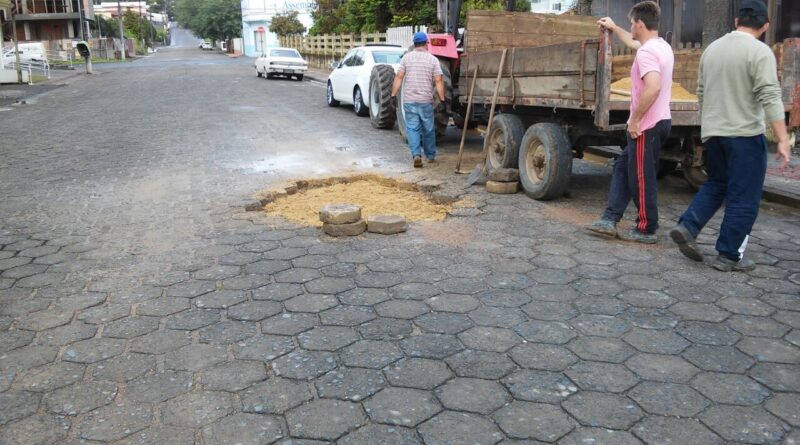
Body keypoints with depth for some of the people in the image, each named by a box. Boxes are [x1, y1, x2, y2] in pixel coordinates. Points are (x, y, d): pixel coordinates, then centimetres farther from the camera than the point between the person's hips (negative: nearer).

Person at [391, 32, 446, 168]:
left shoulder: (407, 57, 2)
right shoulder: (433, 59, 0)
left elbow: (399, 77, -3)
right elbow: (438, 81, -5)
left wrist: (394, 94, 0)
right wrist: (442, 99, -1)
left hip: (409, 100, 0)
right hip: (426, 100, 0)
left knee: (412, 128, 2)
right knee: (428, 129, 13)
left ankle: (416, 155, -14)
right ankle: (431, 156, 23)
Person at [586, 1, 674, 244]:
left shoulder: (646, 52, -19)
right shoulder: (662, 46, 12)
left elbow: (653, 88, -33)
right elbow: (633, 42, 35)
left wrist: (634, 119, -24)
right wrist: (614, 28, 46)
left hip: (647, 126, -10)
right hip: (660, 121, 10)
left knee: (641, 178, 1)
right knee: (622, 167, 15)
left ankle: (646, 230, 12)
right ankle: (610, 219, 17)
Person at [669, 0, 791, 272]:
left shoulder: (712, 48, 10)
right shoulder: (759, 51, -11)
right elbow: (770, 98, -18)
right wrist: (783, 140, -18)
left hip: (712, 133, 7)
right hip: (745, 134, -6)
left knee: (716, 185, 22)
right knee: (743, 199, 3)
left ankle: (687, 227, 5)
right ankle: (729, 256, 7)